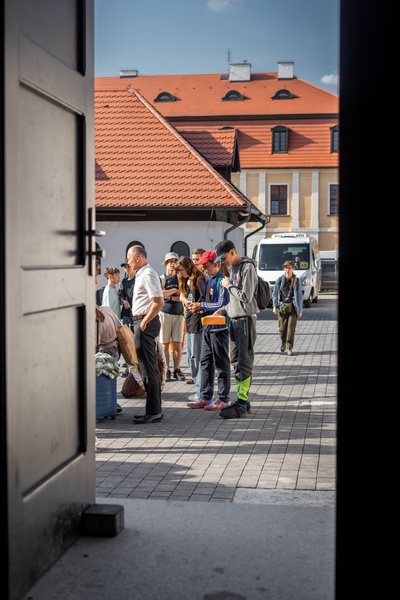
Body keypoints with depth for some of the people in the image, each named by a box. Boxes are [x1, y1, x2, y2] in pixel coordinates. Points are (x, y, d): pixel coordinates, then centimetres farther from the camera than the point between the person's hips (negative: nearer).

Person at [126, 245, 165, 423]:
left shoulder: (148, 275, -14)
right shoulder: (143, 274, 17)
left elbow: (159, 302, -22)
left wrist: (144, 322, -18)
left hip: (145, 324, -11)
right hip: (142, 322, 11)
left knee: (148, 368, -6)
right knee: (149, 368, 14)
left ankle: (153, 412, -1)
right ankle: (154, 410, 20)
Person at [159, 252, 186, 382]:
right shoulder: (161, 279, 5)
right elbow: (161, 294, -10)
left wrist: (169, 297, -7)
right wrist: (176, 291, -4)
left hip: (179, 314, 2)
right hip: (165, 313, -2)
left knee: (178, 344, 0)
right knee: (165, 344, -1)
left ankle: (177, 370, 5)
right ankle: (166, 370, 3)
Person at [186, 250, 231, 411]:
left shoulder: (222, 281, -14)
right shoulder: (208, 280, 13)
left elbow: (221, 305, -20)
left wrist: (201, 306, -15)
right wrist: (198, 308, 2)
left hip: (219, 327, -9)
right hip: (207, 327, 9)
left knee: (221, 364, 0)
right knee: (205, 362, 12)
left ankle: (223, 399, 7)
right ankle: (205, 397, 19)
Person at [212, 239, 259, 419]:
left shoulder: (248, 267, -11)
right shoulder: (233, 269, 17)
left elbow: (246, 297, -19)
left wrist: (228, 285, -9)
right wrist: (224, 310, 10)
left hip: (246, 319, -9)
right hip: (234, 320, 10)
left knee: (244, 362, -7)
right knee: (236, 361, 11)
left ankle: (242, 403, -6)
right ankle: (242, 400, 19)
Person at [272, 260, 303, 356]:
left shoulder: (296, 280, 2)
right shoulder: (280, 280, 3)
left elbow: (299, 295, 5)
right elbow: (275, 294, 7)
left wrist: (300, 310, 2)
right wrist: (274, 306, -2)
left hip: (293, 307, -1)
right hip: (282, 306, 1)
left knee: (291, 328, -6)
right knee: (282, 328, 5)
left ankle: (289, 347, 2)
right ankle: (283, 342, 34)